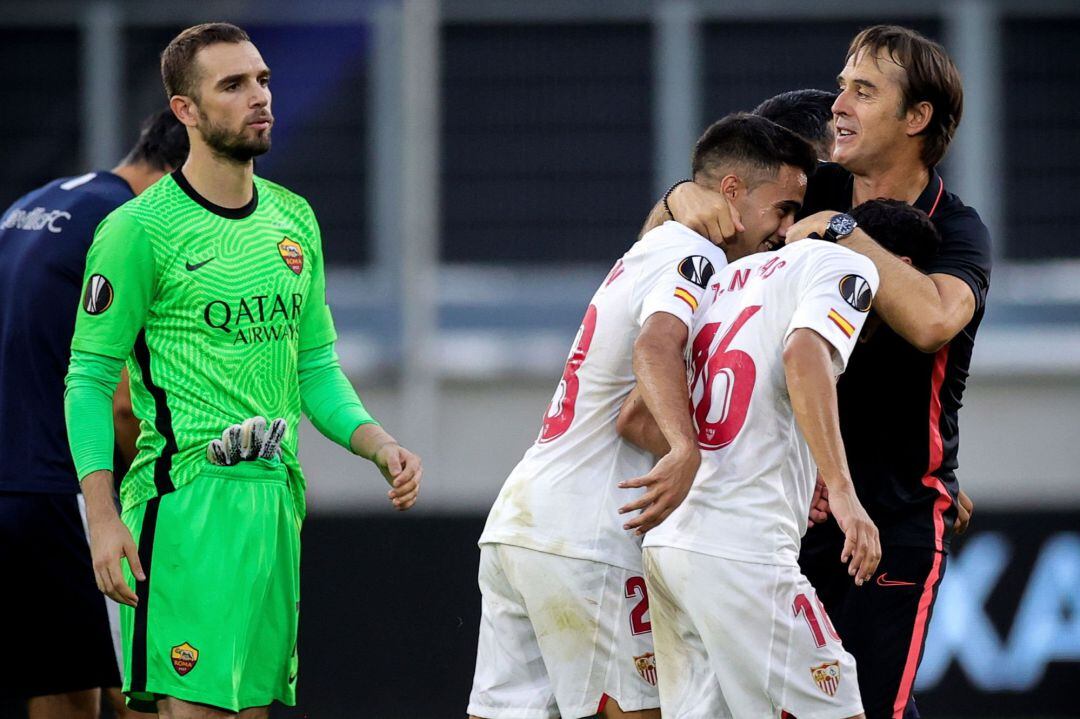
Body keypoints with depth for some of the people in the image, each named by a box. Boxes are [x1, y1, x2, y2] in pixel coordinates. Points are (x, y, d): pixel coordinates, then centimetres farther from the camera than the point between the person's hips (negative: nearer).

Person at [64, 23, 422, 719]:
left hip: (277, 498, 7)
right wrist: (103, 519, -15)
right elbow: (89, 378, -6)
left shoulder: (294, 219, 14)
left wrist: (381, 446, 1)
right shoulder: (140, 228, -6)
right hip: (187, 498, -7)